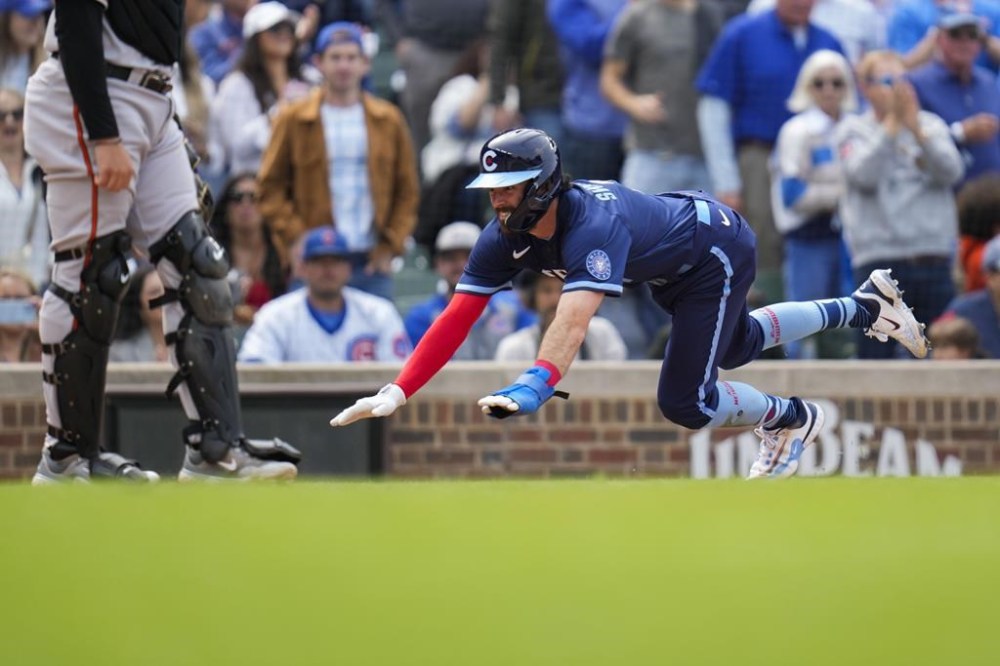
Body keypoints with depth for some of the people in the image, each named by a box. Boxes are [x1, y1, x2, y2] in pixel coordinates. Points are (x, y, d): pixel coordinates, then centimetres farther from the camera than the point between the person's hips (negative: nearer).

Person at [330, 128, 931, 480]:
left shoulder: (595, 224, -43)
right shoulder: (505, 239, -21)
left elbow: (574, 318, -58)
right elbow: (455, 321, -25)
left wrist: (534, 386, -74)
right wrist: (397, 393, -38)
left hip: (718, 249, -8)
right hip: (672, 271, 8)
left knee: (685, 402, -10)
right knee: (736, 346, 30)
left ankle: (793, 418, 19)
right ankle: (863, 307, 50)